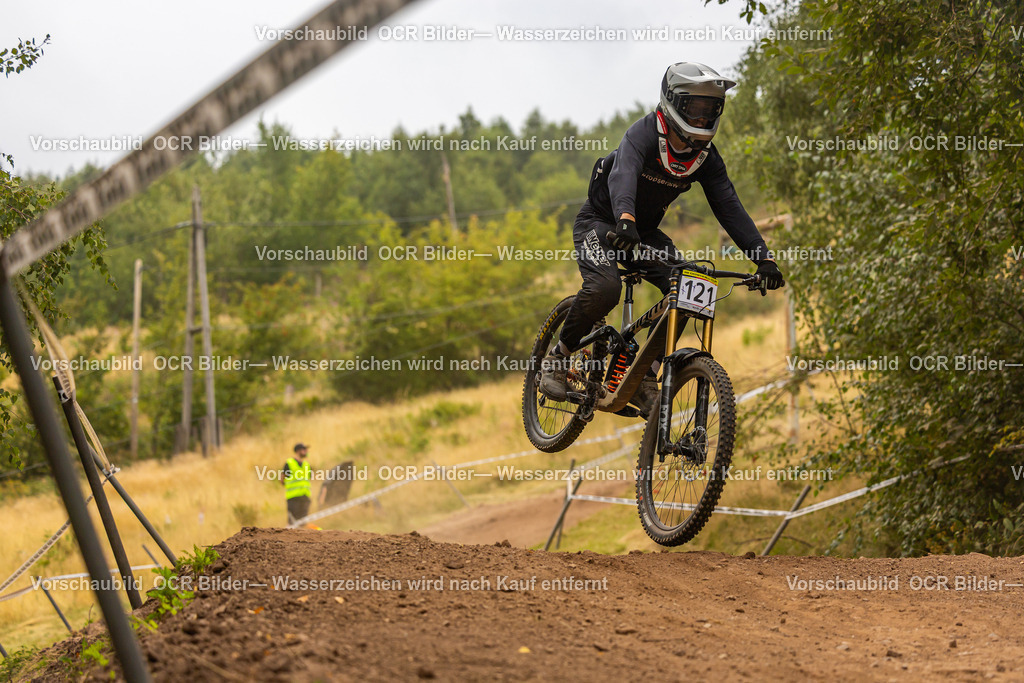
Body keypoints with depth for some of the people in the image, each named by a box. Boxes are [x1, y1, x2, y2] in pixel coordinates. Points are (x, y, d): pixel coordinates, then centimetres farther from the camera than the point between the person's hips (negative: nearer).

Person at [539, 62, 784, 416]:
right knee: (604, 288, -33)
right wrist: (624, 221, -65)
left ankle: (645, 377, -8)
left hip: (644, 232, 6)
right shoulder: (644, 134, -25)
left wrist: (763, 258, -22)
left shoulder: (706, 156, -7)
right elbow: (624, 174, -44)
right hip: (601, 222, -6)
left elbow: (729, 206, -10)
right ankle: (558, 356, -8)